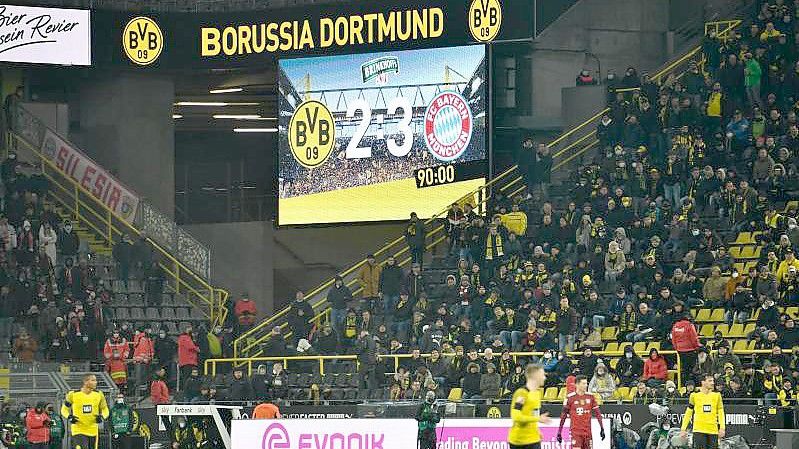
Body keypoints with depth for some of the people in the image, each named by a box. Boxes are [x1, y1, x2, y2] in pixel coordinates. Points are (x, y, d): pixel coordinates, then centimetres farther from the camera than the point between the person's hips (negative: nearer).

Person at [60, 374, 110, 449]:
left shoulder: (99, 395, 2)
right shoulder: (73, 395, -6)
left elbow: (105, 410, 12)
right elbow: (64, 409, 7)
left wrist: (102, 417, -10)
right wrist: (69, 417, -13)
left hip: (93, 431, 4)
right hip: (78, 431, -4)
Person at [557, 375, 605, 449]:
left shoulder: (590, 397, 5)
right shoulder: (571, 398, -4)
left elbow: (597, 413, 9)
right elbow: (563, 415, 0)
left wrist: (602, 429, 4)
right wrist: (559, 432, -1)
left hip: (587, 431, 4)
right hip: (575, 431, -4)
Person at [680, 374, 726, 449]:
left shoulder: (717, 395, 6)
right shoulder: (695, 395, 2)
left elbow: (720, 412, 8)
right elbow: (688, 413, 7)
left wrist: (722, 428, -4)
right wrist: (683, 429, 4)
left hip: (713, 431, 2)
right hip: (699, 430, -2)